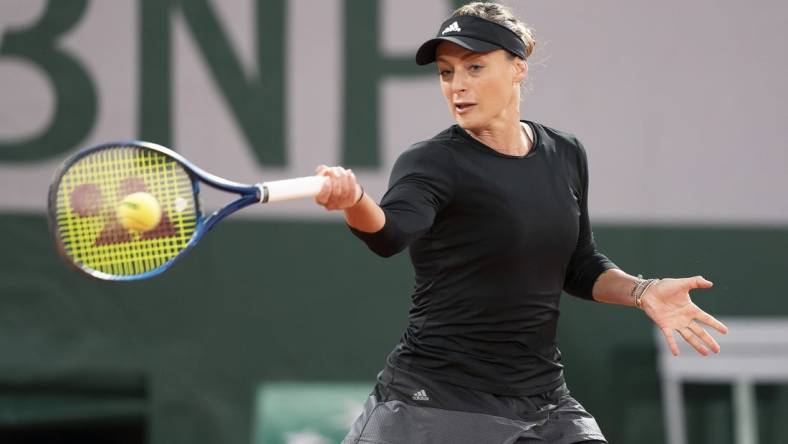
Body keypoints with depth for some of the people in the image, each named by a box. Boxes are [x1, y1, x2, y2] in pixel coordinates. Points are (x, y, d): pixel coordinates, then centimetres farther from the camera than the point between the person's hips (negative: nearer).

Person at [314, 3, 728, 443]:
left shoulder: (565, 155, 6)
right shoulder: (432, 163, -12)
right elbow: (390, 232, -34)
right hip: (436, 403, -5)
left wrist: (642, 291, 0)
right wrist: (354, 200, -56)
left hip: (543, 403, 5)